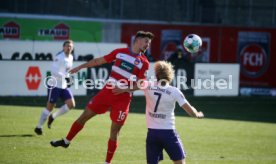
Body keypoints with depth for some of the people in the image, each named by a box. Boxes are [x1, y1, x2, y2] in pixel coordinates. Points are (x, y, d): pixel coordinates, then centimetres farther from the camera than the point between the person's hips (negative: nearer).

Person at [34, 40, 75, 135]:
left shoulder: (71, 57, 8)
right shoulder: (59, 57, -16)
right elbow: (54, 71, -26)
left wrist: (68, 77, 12)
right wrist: (65, 76, -30)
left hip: (64, 86, 7)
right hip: (54, 85, -7)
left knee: (71, 104, -5)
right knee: (50, 107, -2)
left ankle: (53, 117, 13)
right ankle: (38, 127, 13)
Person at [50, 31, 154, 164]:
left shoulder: (144, 63, -3)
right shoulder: (120, 52, 3)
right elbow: (99, 61, 11)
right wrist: (80, 67, 14)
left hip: (123, 98, -2)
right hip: (107, 91, 2)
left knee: (114, 131, -3)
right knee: (84, 116, 8)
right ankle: (66, 141, 27)